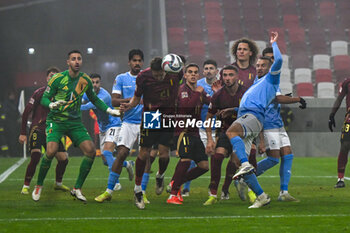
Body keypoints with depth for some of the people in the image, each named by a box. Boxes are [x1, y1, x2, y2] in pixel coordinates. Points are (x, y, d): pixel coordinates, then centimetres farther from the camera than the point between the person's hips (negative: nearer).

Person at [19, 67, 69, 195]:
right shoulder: (40, 92, -6)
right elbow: (26, 112, -6)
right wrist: (23, 133, -10)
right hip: (37, 130, -5)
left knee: (63, 159, 0)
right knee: (35, 158, -21)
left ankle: (58, 183, 25)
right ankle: (26, 186, -8)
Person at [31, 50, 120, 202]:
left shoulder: (85, 80, 3)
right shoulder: (58, 79, -9)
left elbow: (94, 99, 19)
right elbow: (44, 99, -6)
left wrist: (109, 110, 10)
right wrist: (52, 104, -27)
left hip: (75, 122, 4)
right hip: (56, 120, -4)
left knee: (91, 150, -13)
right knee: (51, 151, -25)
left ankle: (77, 189, 1)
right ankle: (39, 185, -1)